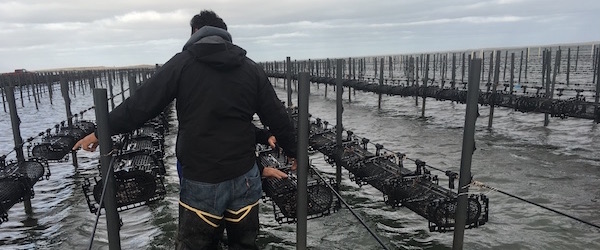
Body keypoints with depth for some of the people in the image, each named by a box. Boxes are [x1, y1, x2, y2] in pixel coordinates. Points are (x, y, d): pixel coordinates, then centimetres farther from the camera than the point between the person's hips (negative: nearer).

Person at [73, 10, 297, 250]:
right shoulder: (251, 68, 4)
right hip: (245, 176, 3)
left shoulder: (182, 62, -3)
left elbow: (140, 104, -4)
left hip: (201, 181, -3)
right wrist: (293, 152, 20)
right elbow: (277, 117, 6)